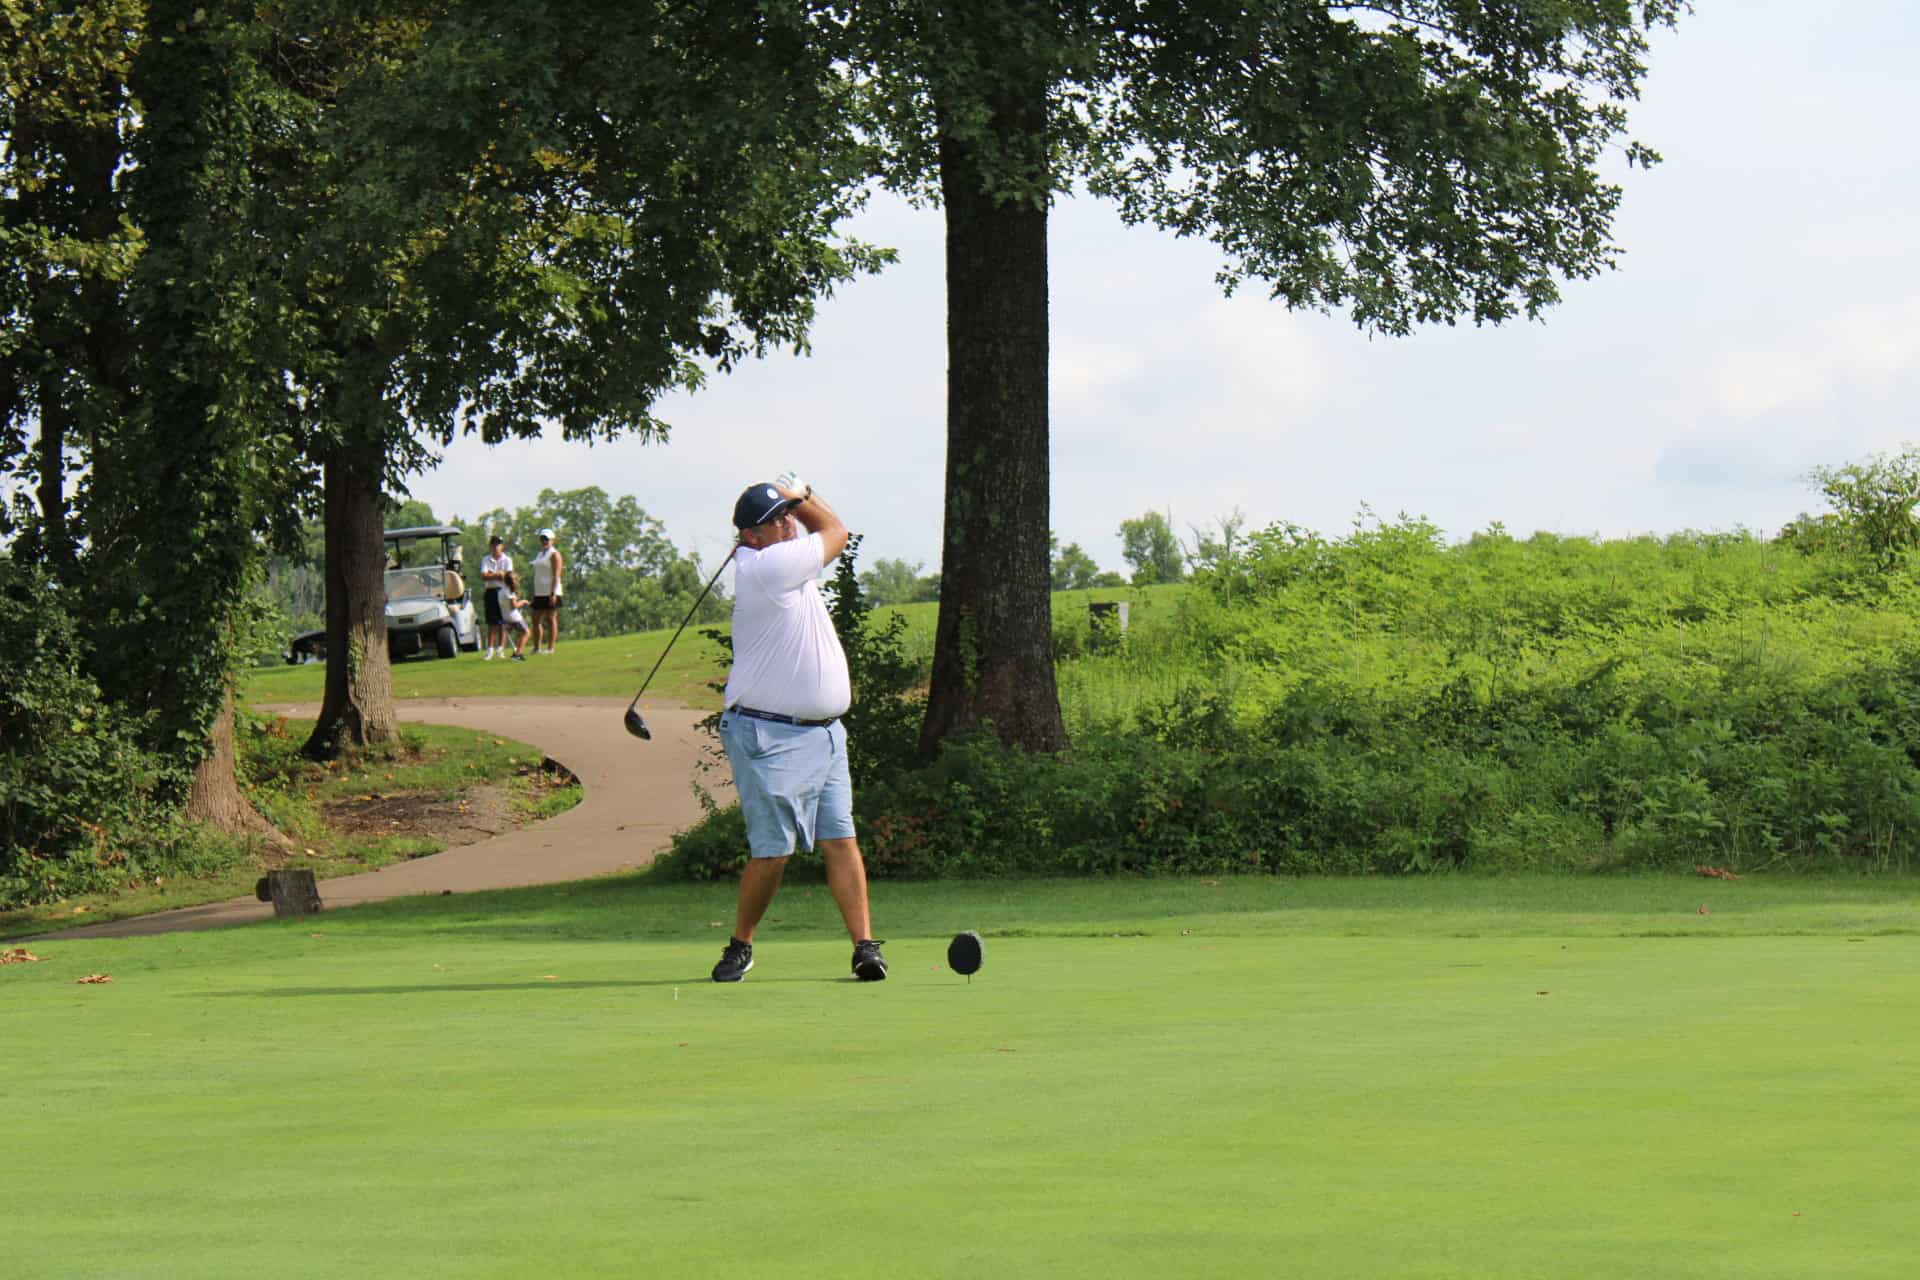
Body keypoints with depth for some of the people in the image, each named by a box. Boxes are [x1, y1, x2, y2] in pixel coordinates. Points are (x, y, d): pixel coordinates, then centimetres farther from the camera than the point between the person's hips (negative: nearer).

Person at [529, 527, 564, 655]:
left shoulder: (554, 554, -6)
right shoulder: (540, 554, 20)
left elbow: (556, 575, -13)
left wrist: (553, 594, -20)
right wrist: (533, 593, 17)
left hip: (550, 592, -9)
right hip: (539, 592, 9)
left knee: (551, 619, -7)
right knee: (536, 619, 6)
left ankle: (551, 647, -6)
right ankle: (537, 648, 9)